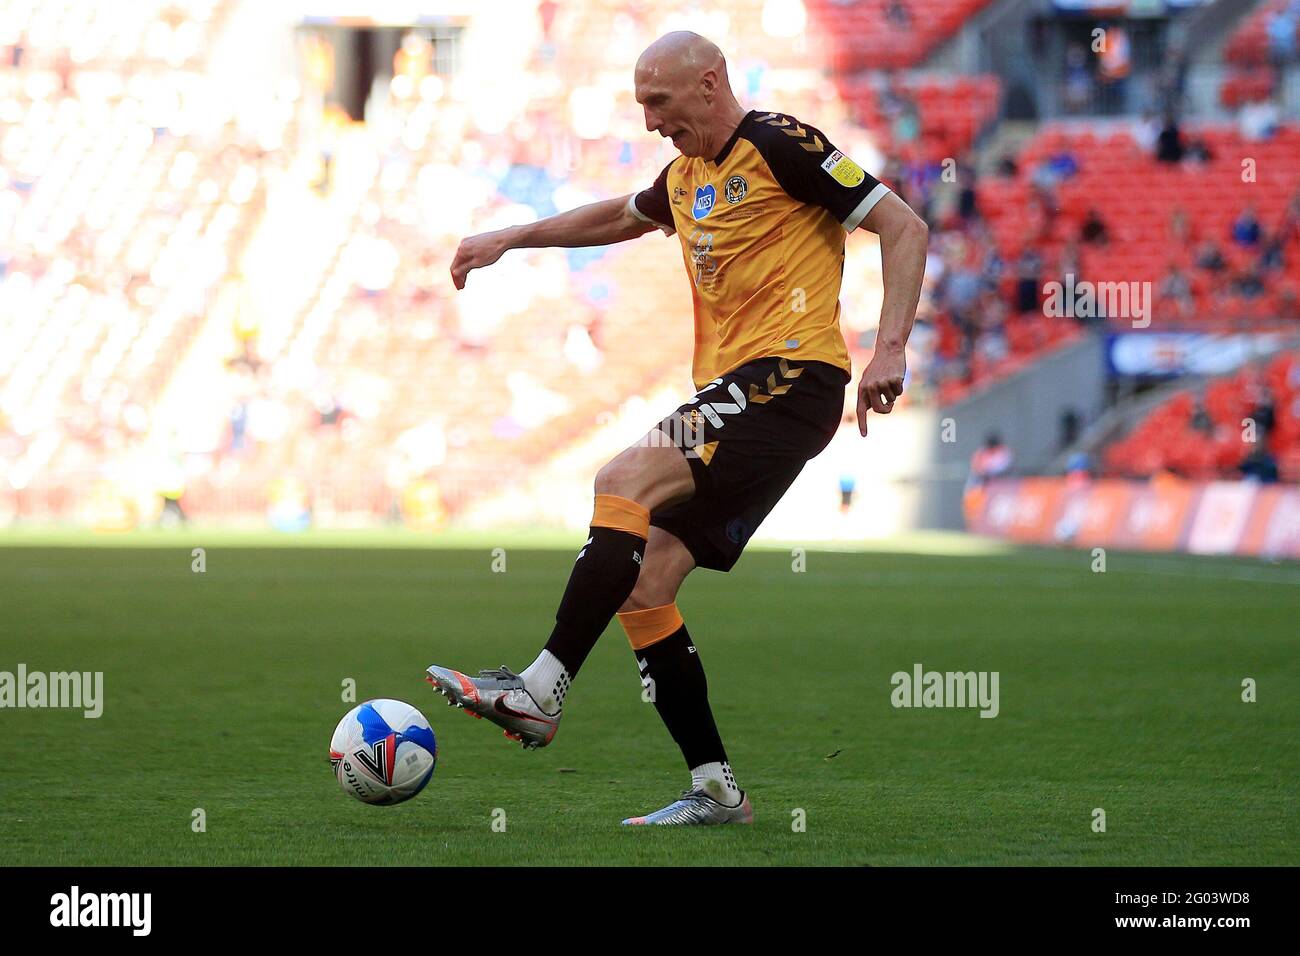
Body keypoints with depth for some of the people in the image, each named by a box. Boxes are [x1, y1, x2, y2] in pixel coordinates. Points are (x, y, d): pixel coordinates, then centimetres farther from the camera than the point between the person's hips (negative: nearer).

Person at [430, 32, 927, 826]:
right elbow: (620, 217, 42)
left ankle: (541, 693, -26)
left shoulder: (781, 146, -6)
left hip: (790, 379, -9)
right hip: (732, 393, 9)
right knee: (643, 584, -1)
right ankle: (717, 790, 3)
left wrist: (890, 350, -18)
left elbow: (905, 228, -9)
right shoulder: (686, 177, 19)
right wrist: (510, 239, 37)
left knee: (625, 483, -25)